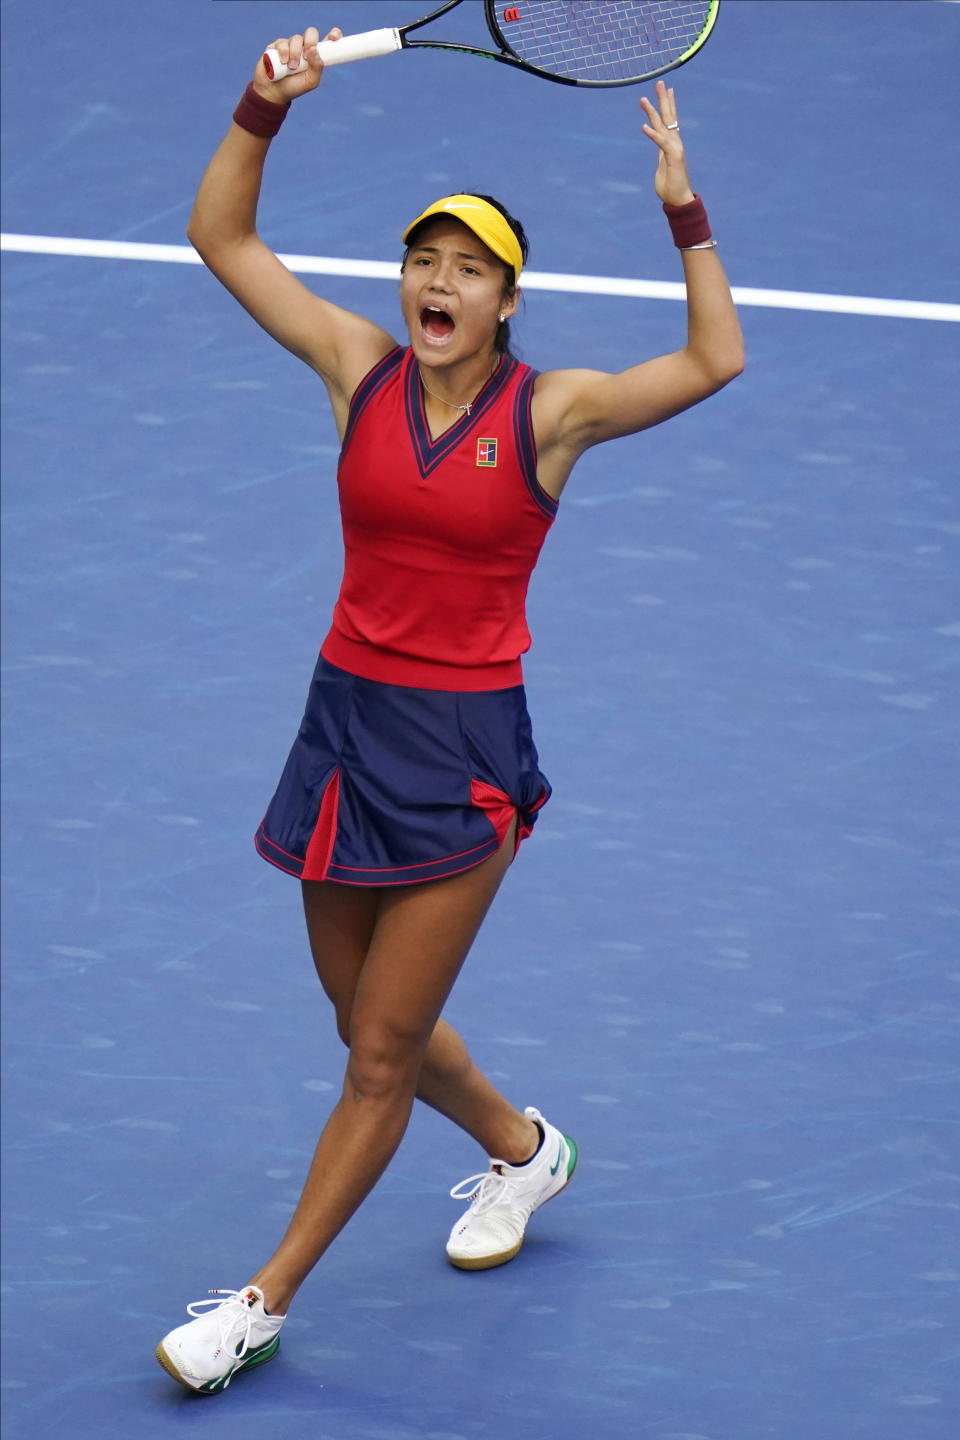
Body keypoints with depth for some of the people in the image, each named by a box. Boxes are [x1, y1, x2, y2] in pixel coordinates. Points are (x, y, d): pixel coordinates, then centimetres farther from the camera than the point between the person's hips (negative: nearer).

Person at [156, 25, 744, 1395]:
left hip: (465, 746, -4)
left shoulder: (547, 410, -7)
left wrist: (686, 214, -19)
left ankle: (264, 1303, 9)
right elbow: (221, 235, 1)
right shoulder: (362, 369, 0)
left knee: (381, 1056, -1)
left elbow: (715, 361, -12)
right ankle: (521, 1148, 45)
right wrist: (265, 110, -12)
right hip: (348, 717, 4)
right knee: (371, 1028, 16)